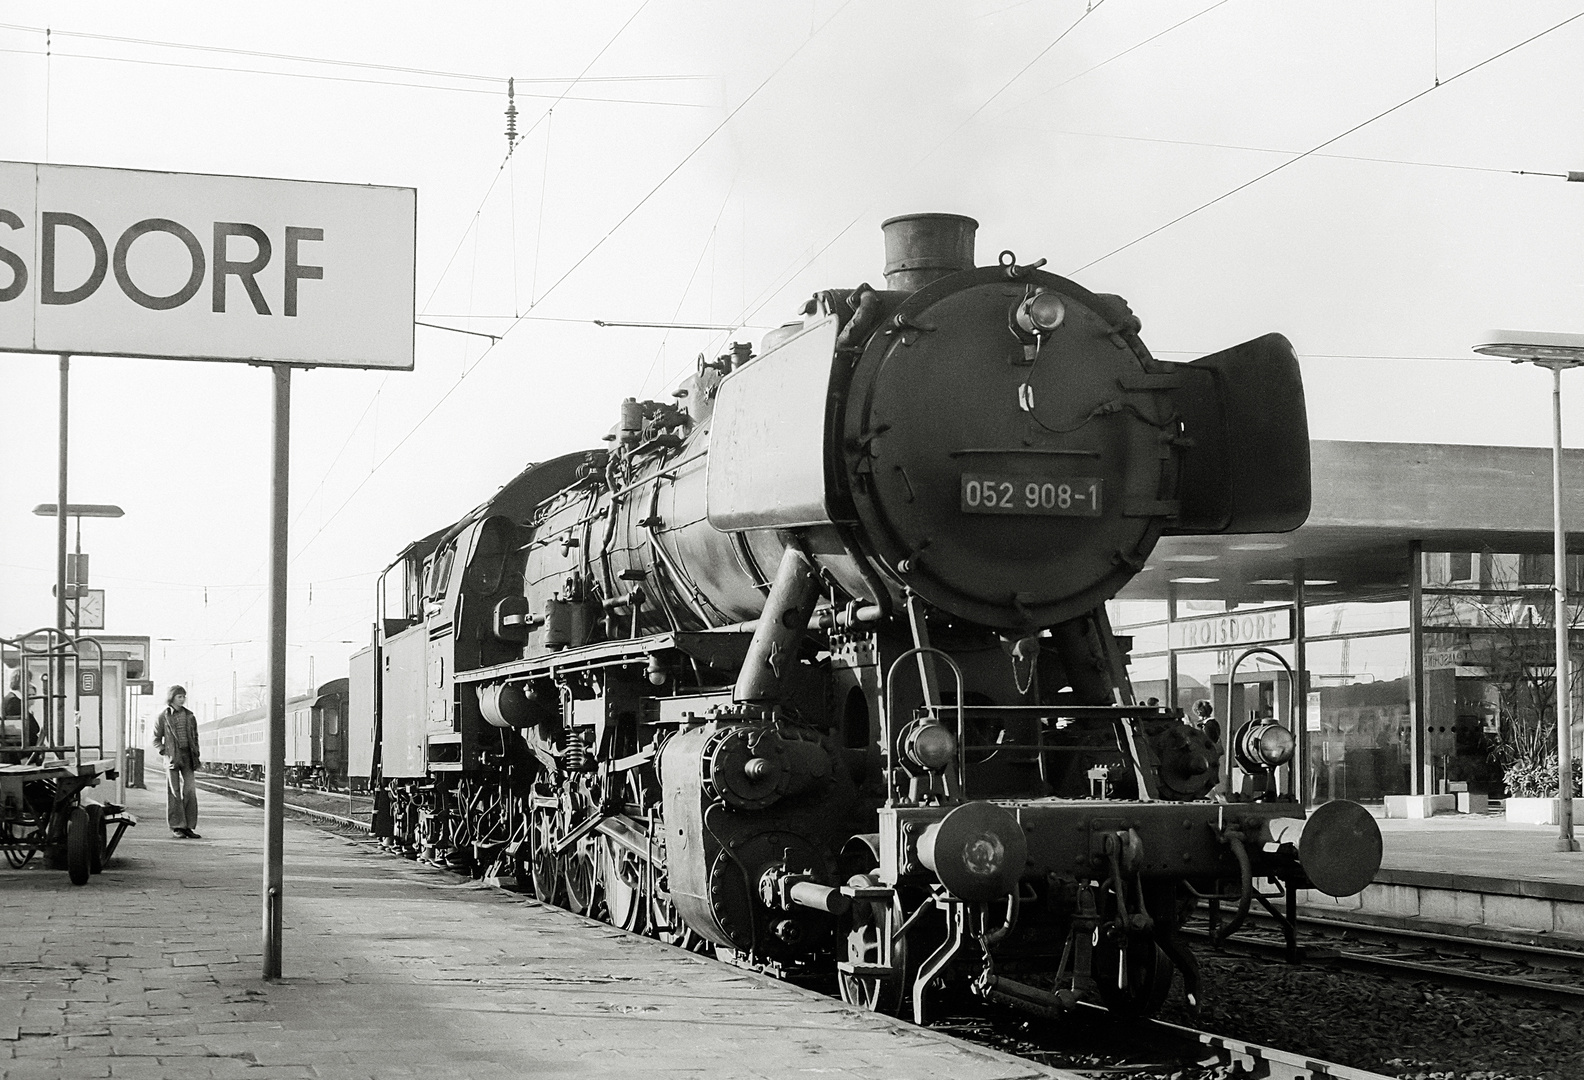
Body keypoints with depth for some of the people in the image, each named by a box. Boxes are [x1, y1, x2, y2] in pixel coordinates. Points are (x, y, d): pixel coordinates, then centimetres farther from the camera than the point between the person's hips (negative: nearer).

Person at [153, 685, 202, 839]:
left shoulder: (189, 716, 11)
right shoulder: (163, 717, 0)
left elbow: (195, 736, 18)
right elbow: (156, 739, 5)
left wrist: (196, 755, 9)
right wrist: (165, 752, -8)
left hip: (188, 756, 3)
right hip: (172, 757, -3)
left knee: (190, 790, -2)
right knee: (174, 792, 0)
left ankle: (188, 827, 4)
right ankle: (177, 827, 5)